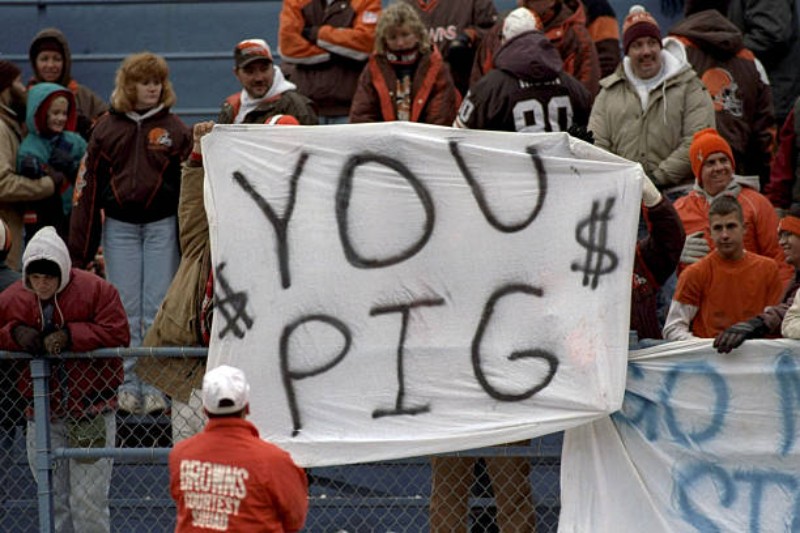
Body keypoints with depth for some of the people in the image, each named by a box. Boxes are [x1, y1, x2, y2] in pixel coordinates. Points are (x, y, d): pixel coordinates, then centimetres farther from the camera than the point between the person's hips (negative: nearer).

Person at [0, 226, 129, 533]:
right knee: (52, 503, 9)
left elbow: (118, 334, -13)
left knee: (88, 501, -6)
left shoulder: (95, 291, -8)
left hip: (92, 413, -4)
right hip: (42, 417, 4)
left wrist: (70, 336, -20)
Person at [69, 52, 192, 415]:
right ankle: (129, 386, 6)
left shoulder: (174, 128, 4)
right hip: (119, 226, 1)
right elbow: (89, 185, 7)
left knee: (159, 309, -2)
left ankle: (156, 386, 3)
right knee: (124, 309, 1)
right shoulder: (106, 128, 6)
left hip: (162, 225, -1)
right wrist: (78, 248, 3)